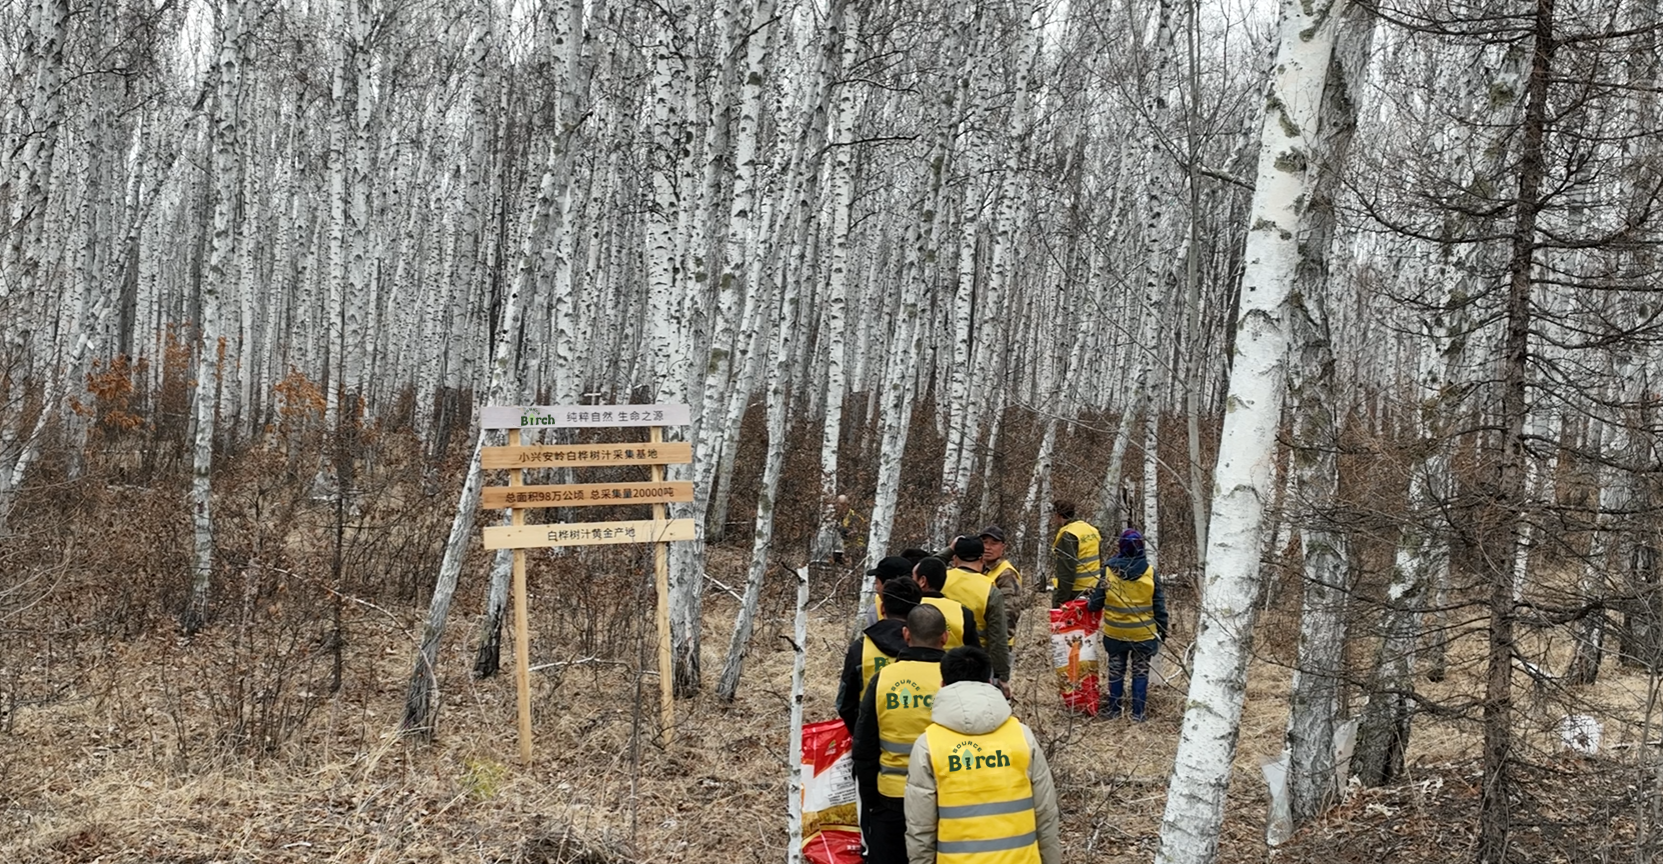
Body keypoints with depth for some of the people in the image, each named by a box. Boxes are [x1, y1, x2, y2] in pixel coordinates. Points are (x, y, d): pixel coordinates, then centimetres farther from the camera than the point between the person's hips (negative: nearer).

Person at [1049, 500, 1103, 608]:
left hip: (1074, 594, -9)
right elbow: (1099, 562, 17)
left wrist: (1059, 600, -19)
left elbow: (1066, 572, -21)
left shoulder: (1067, 536, -17)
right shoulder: (1091, 529, 11)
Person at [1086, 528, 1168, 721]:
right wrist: (1162, 632, 7)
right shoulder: (1150, 573, -10)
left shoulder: (1109, 571, -11)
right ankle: (1138, 712, 13)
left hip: (1115, 633, 1)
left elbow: (1096, 603, -4)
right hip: (1144, 633, 0)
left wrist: (1088, 606, 19)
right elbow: (1159, 606, -4)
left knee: (1115, 670, 16)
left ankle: (1114, 708, 23)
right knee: (1140, 671, 11)